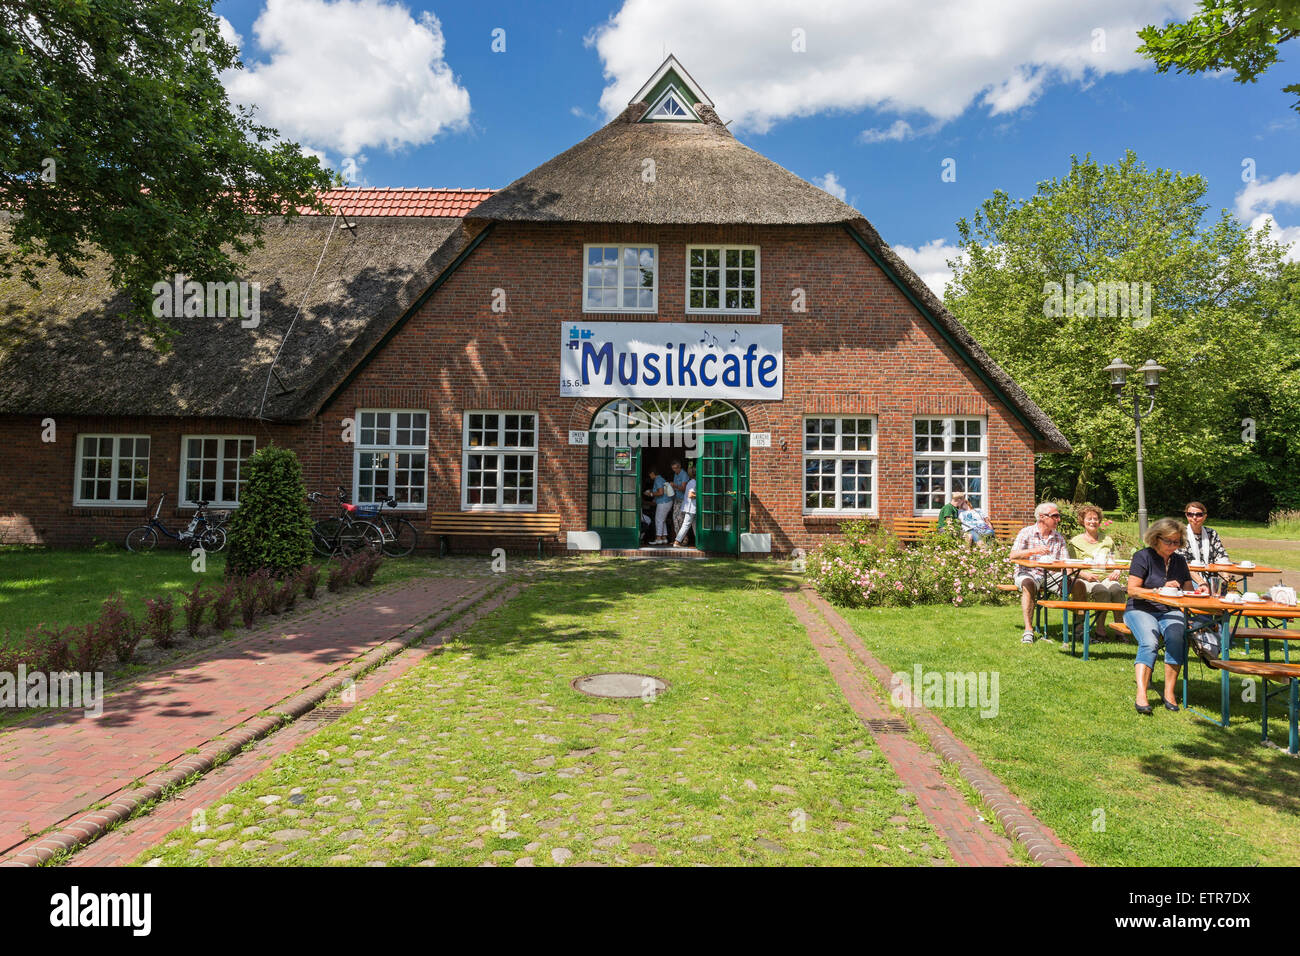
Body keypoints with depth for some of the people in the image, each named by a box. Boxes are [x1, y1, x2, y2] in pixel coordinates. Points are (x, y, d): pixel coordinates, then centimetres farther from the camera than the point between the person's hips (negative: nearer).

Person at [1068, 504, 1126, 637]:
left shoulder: (1108, 540, 22)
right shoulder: (1076, 542, 11)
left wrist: (1117, 572, -1)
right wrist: (1085, 574, -15)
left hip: (1108, 578, 3)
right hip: (1087, 580, -3)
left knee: (1116, 589, -33)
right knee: (1102, 591, -35)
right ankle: (1100, 628, -26)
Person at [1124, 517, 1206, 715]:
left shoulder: (1179, 561, 15)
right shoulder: (1143, 557, -1)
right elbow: (1132, 590, -8)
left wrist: (1199, 590, -6)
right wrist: (1161, 590, -17)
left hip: (1170, 611, 4)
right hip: (1140, 610, -4)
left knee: (1177, 638, -30)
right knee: (1149, 643, -31)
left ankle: (1169, 692, -24)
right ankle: (1141, 696, -39)